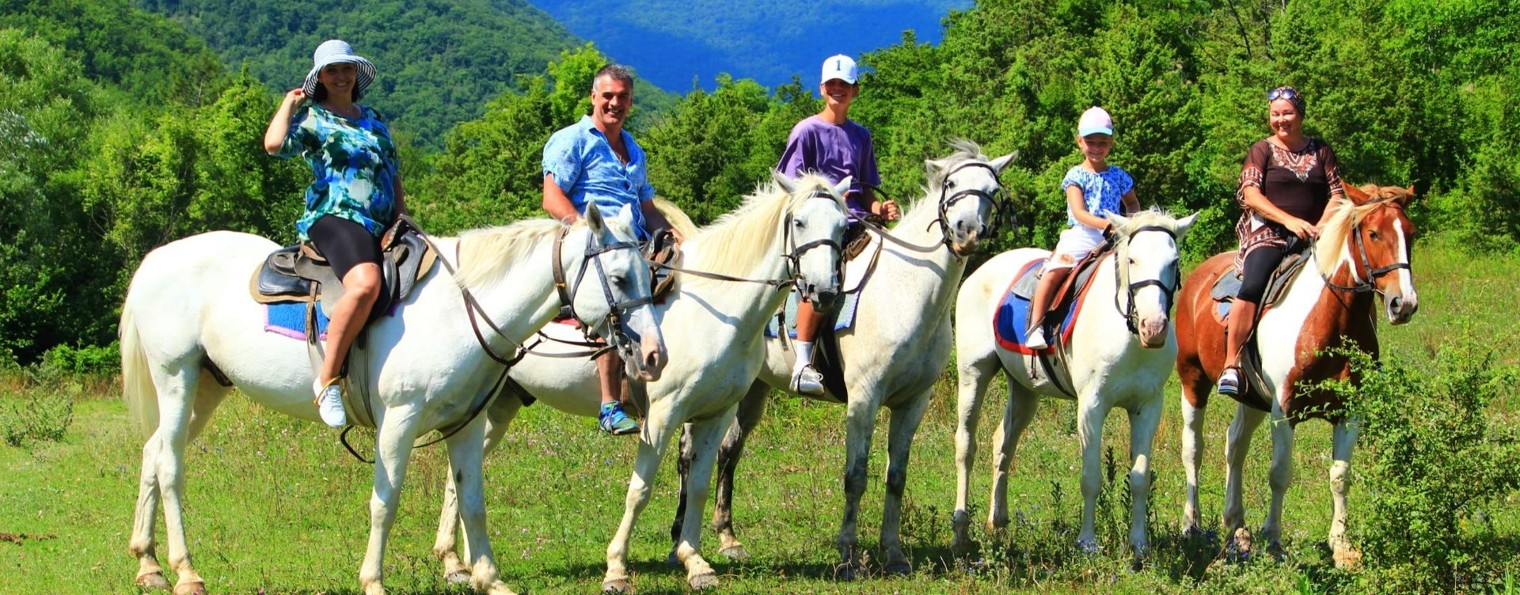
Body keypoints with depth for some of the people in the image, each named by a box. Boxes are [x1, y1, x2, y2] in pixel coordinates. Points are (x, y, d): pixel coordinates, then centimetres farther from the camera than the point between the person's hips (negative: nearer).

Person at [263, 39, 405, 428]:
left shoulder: (372, 119, 23)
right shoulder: (311, 118, 3)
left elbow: (393, 172, 28)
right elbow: (274, 143, -16)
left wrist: (401, 216, 16)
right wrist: (290, 103, -1)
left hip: (382, 224, 8)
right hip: (335, 217, -8)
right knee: (365, 283, -36)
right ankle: (327, 379, -32)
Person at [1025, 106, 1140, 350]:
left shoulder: (1118, 176, 14)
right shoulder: (1076, 176, 3)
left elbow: (1132, 203, 31)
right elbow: (1079, 213, -10)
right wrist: (1107, 223, -25)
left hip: (1112, 239, 4)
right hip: (1081, 235, -4)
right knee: (1055, 271, -24)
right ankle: (1035, 326, -21)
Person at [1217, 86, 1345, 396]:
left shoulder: (1320, 151, 15)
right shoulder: (1263, 150, 7)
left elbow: (1337, 194, 9)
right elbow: (1251, 195, -6)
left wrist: (1322, 226, -10)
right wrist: (1288, 220, -19)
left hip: (1313, 238, 4)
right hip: (1268, 234, -4)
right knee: (1252, 287, -29)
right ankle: (1230, 366, -30)